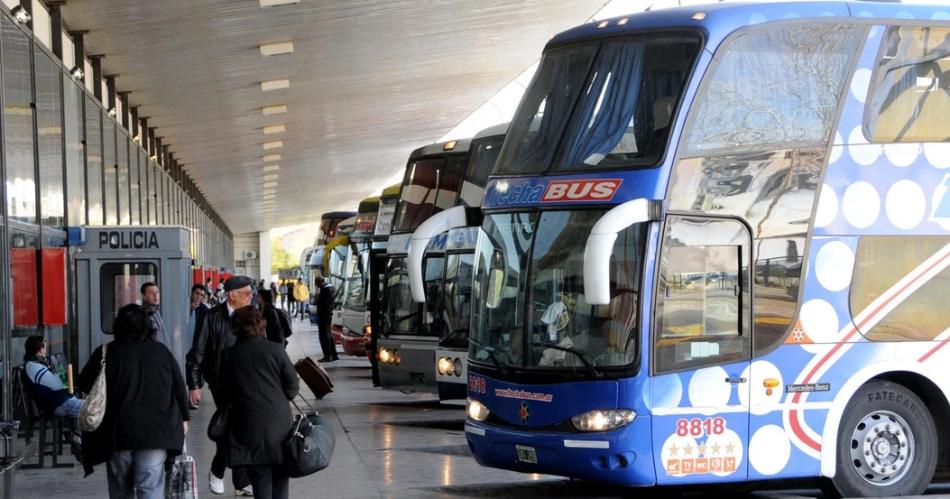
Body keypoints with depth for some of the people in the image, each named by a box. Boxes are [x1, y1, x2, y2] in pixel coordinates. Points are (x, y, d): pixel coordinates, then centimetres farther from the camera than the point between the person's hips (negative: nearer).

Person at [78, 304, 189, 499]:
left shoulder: (106, 353, -2)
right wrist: (183, 418, 21)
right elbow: (179, 388, 9)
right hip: (156, 431, 0)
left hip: (117, 433, 0)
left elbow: (84, 384, 6)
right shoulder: (162, 352, 3)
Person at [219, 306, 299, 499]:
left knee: (260, 478, 7)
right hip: (279, 424, 0)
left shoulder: (229, 356, -3)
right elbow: (292, 387, -2)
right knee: (280, 476, 12)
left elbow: (226, 397, 1)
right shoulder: (275, 350, -6)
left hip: (249, 429, 1)